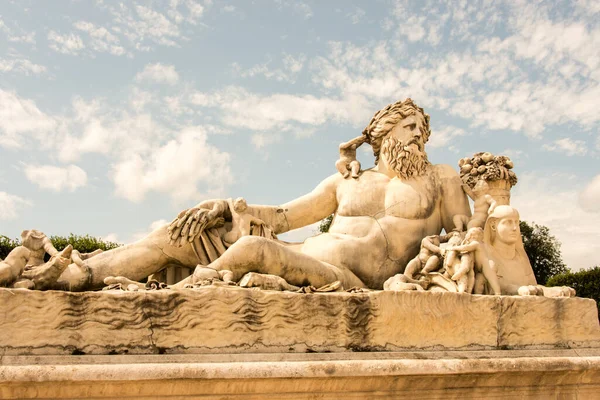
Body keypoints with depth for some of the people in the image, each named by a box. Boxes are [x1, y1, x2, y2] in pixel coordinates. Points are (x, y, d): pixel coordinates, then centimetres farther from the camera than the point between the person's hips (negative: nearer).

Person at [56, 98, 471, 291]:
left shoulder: (441, 179, 17)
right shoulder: (346, 181, 24)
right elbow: (283, 216, 21)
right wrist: (224, 207, 7)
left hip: (351, 282, -5)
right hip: (299, 257, 5)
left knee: (254, 248, -35)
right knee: (178, 235, -7)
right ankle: (71, 277, -11)